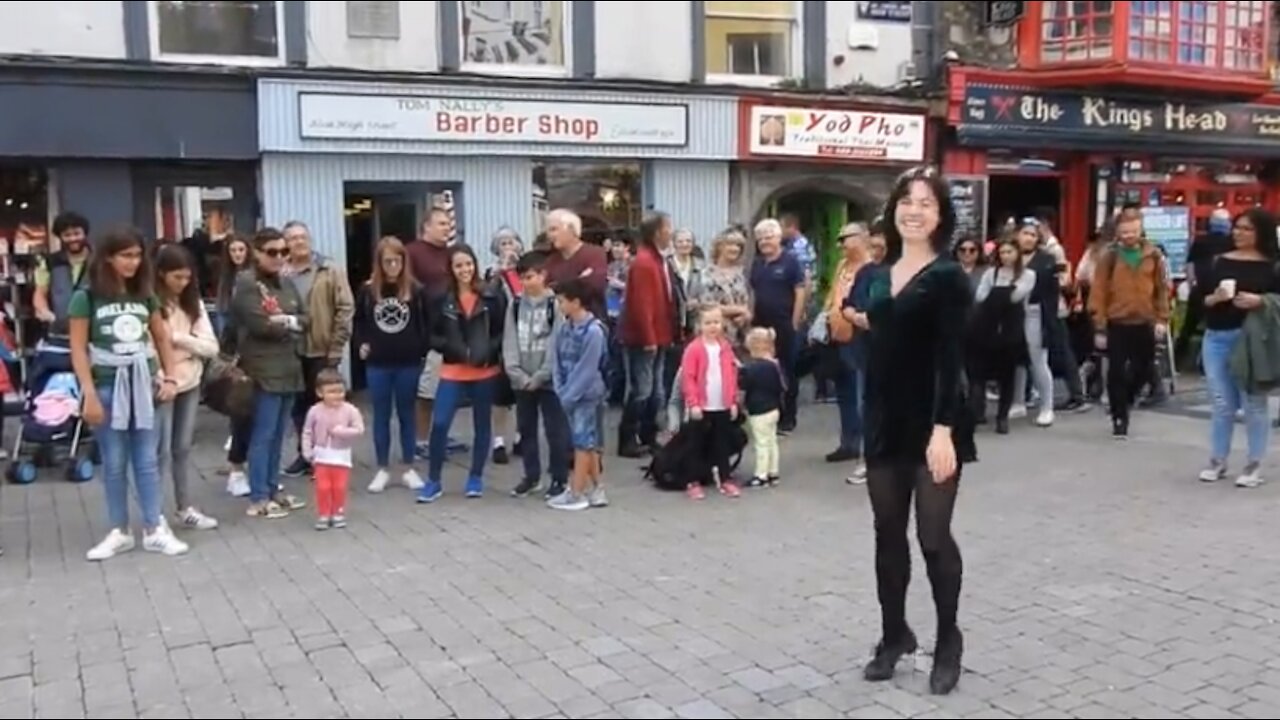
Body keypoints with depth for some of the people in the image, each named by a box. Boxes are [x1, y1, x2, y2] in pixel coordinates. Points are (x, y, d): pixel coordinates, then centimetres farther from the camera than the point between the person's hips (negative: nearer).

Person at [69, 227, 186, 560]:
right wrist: (90, 395, -12)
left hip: (142, 385, 3)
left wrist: (170, 377, 4)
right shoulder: (86, 297, -6)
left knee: (147, 460, 6)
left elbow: (161, 338, 14)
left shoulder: (145, 296, 6)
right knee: (114, 463, 6)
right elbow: (78, 350, -8)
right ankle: (119, 532, 16)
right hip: (107, 386, -3)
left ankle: (155, 529, 11)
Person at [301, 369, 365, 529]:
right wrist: (307, 452, -6)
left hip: (341, 456, 0)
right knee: (322, 487, 1)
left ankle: (338, 513, 22)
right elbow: (307, 433, -1)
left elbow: (359, 429, -12)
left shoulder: (350, 410, -11)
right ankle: (323, 515, 13)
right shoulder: (315, 411, -9)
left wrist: (341, 431, -21)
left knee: (339, 487, 7)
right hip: (321, 456, 0)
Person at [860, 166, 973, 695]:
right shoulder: (881, 275, 11)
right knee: (888, 535, 12)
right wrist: (870, 422, 12)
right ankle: (894, 635, 26)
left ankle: (948, 642, 20)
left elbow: (950, 359, -15)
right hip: (886, 423, 6)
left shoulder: (948, 277, -8)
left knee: (934, 536, 1)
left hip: (932, 425, -6)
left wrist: (943, 429, -22)